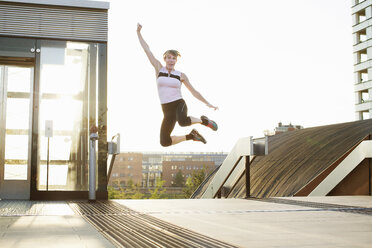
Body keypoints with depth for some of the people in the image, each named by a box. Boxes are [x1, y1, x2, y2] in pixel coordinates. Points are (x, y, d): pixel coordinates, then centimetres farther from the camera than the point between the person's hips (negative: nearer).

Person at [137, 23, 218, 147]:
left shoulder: (181, 75, 4)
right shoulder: (159, 68, 5)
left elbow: (194, 91, 10)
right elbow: (147, 50, 4)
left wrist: (208, 104, 6)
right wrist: (138, 32, 3)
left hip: (179, 104, -3)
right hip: (167, 110, 3)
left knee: (183, 121, -40)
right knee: (164, 142, 1)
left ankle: (203, 120, -8)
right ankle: (191, 136, 22)